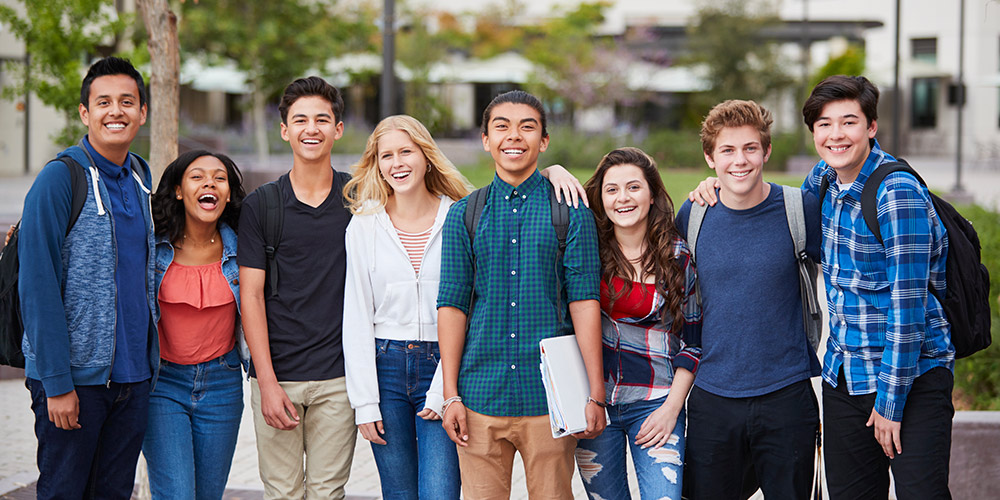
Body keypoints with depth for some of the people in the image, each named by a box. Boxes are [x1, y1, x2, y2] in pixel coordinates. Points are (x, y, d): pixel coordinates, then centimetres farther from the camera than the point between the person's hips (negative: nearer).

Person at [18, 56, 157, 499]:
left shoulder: (141, 178, 10)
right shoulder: (60, 180, -11)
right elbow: (37, 288, -14)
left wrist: (149, 361, 13)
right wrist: (57, 383, -18)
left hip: (133, 375, 6)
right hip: (76, 373, -6)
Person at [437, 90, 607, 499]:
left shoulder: (571, 213, 3)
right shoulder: (463, 215, 8)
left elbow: (584, 301, -2)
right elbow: (452, 305, 6)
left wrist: (596, 395, -6)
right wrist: (451, 395, 0)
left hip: (550, 399, -1)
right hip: (481, 396, 1)